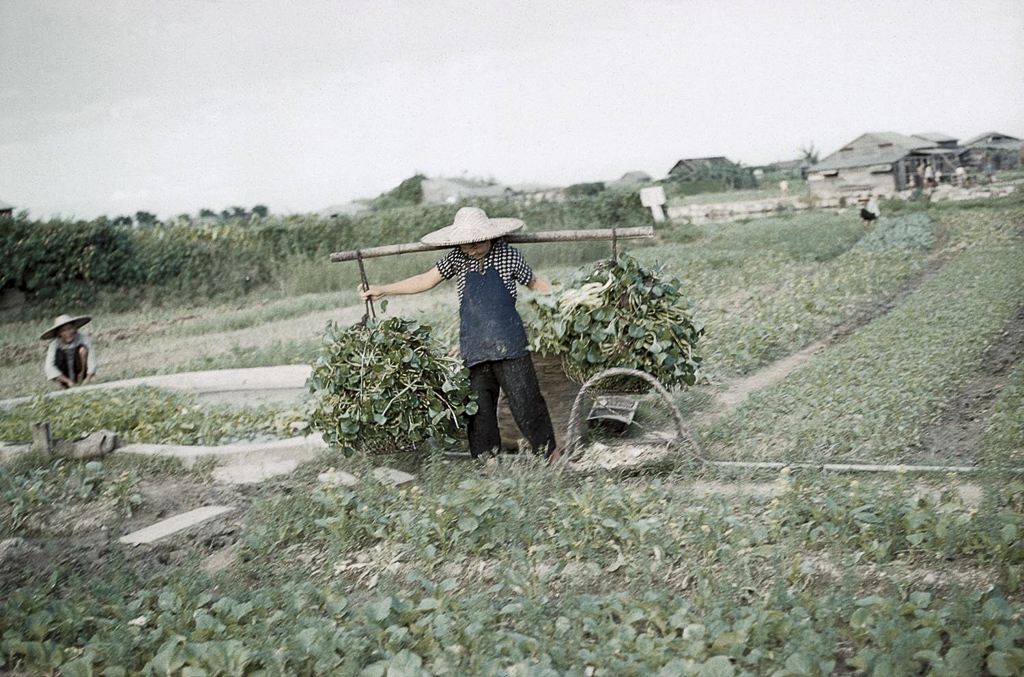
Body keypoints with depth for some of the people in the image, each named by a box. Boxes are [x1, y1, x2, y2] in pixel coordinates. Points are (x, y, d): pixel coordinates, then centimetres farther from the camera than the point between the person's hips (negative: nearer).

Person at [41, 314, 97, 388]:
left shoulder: (83, 338, -17)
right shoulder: (55, 343, -16)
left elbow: (91, 359, -21)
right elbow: (49, 367, -25)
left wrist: (88, 379, -35)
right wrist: (68, 381, -34)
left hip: (79, 372, 0)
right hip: (64, 376, 0)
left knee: (82, 349, -22)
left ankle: (80, 381, -14)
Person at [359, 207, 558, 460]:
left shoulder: (507, 255, -1)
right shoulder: (457, 258, 7)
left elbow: (535, 282, 11)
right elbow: (426, 280, 14)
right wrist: (381, 290, 12)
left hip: (509, 344, -3)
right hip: (475, 349, 3)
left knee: (525, 401, -1)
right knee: (479, 409, 4)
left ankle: (549, 453, 15)